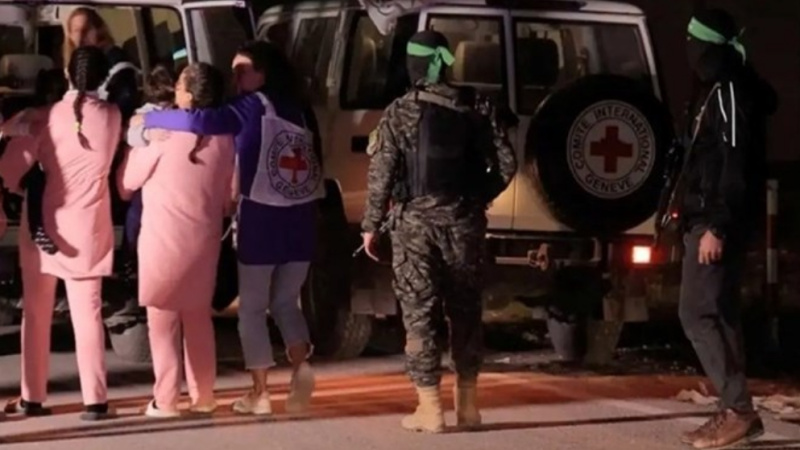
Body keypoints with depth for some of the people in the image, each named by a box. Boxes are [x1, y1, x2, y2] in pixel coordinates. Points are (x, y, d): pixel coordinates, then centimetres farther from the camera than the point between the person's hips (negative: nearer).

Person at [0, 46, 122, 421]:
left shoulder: (48, 115, -8)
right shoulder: (111, 116, -2)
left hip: (43, 223, 0)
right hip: (86, 228, 0)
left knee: (36, 313, 11)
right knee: (87, 313, -1)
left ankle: (32, 397, 14)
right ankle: (94, 399, -7)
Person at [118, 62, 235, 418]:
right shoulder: (224, 138, 0)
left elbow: (128, 180, 0)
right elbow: (227, 194, 10)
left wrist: (135, 144, 15)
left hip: (164, 237, -4)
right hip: (204, 238, 4)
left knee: (163, 318, 4)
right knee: (198, 317, 16)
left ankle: (165, 400, 2)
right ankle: (203, 396, 18)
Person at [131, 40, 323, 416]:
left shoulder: (254, 106, -7)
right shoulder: (300, 110, 12)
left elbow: (201, 121, -19)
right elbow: (315, 163, 13)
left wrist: (149, 119, -11)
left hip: (262, 218, -5)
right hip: (300, 219, 5)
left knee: (252, 308, 7)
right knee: (284, 302, 17)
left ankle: (259, 393, 4)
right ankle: (300, 365, -7)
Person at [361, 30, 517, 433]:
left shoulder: (400, 113, -5)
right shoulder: (474, 110, 5)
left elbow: (381, 174, -8)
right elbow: (506, 164, 4)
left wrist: (371, 225, -1)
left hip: (415, 221, -3)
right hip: (463, 221, 3)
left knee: (419, 312, 1)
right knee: (464, 310, 13)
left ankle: (429, 408, -1)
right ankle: (467, 404, 16)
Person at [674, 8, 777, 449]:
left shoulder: (731, 92, -15)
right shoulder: (717, 90, 16)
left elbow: (737, 165, -22)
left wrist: (717, 227, -25)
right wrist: (698, 217, 19)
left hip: (717, 222, -10)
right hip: (709, 218, 10)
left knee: (697, 313, -11)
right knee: (718, 313, 10)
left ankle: (738, 410, -11)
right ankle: (735, 410, 13)